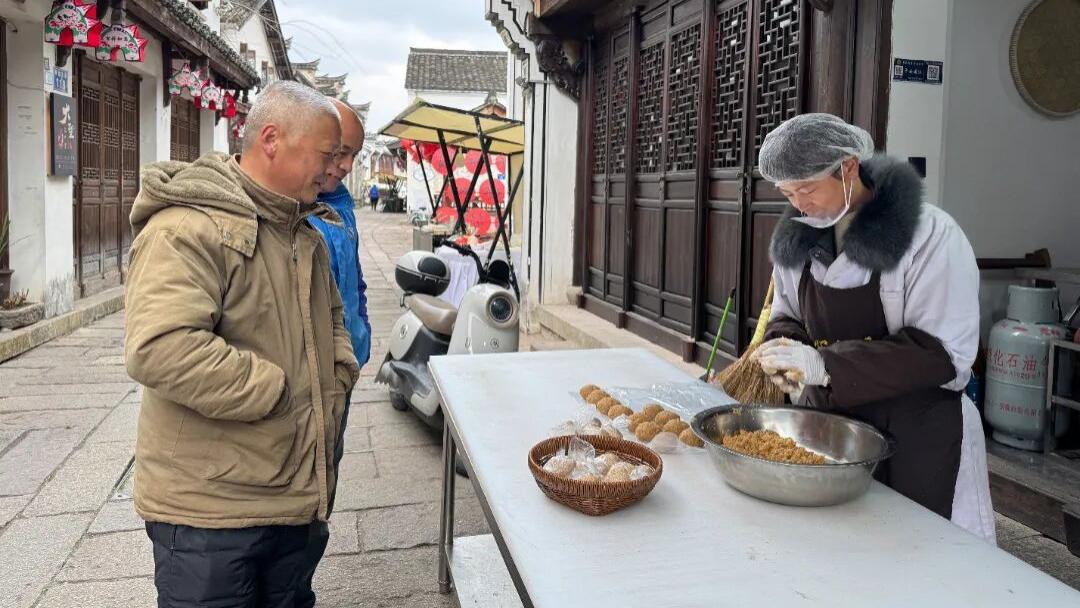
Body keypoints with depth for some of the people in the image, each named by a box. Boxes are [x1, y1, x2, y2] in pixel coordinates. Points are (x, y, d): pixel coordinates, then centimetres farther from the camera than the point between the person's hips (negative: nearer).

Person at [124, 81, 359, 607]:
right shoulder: (187, 227, -18)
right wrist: (279, 390, -22)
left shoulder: (305, 236, 13)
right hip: (208, 510, -8)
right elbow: (159, 349, -31)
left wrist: (339, 374, 7)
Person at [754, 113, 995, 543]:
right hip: (826, 418, 5)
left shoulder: (930, 234, -16)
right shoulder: (799, 236, 1)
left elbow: (942, 353, -19)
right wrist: (785, 349, -13)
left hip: (917, 435, -4)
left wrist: (826, 364, -27)